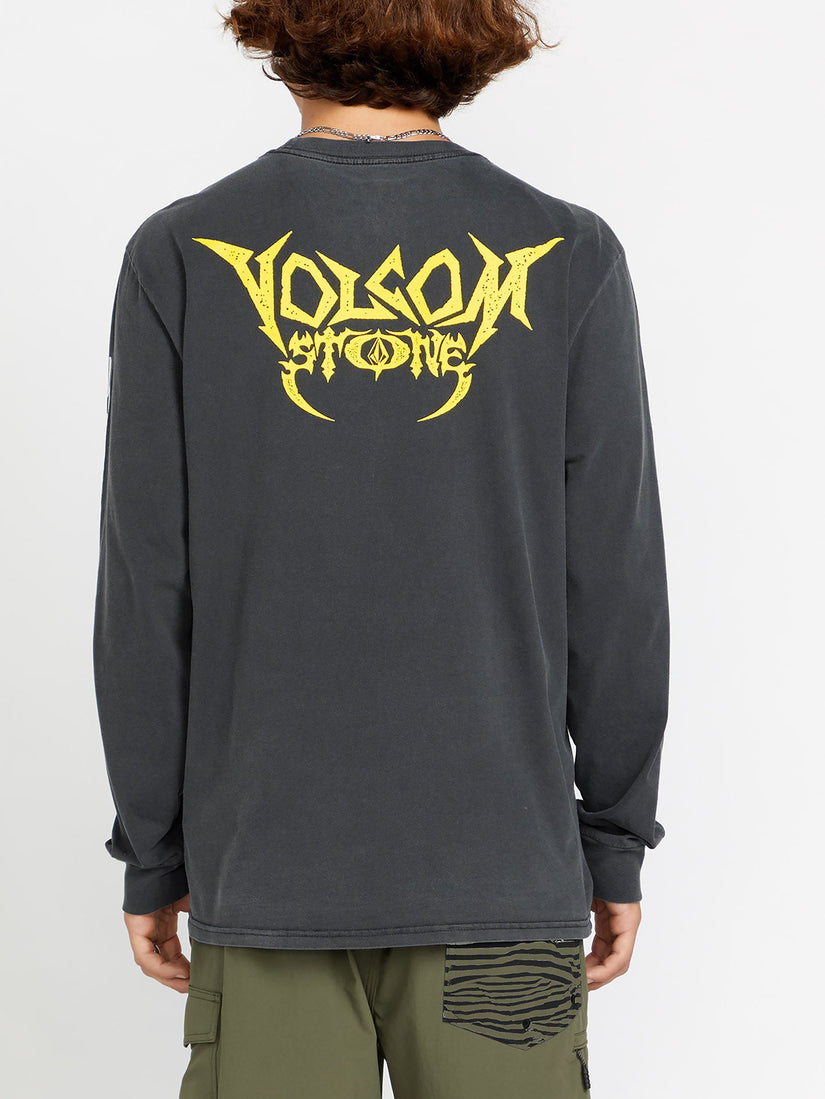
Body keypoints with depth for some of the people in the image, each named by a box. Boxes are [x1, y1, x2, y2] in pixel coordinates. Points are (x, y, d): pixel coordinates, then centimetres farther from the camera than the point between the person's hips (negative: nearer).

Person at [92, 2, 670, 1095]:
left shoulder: (181, 257, -5)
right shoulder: (570, 260, -4)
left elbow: (146, 593, -3)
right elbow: (615, 592, -3)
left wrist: (152, 852, 6)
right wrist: (617, 841, 8)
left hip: (265, 860, 1)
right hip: (502, 871, 0)